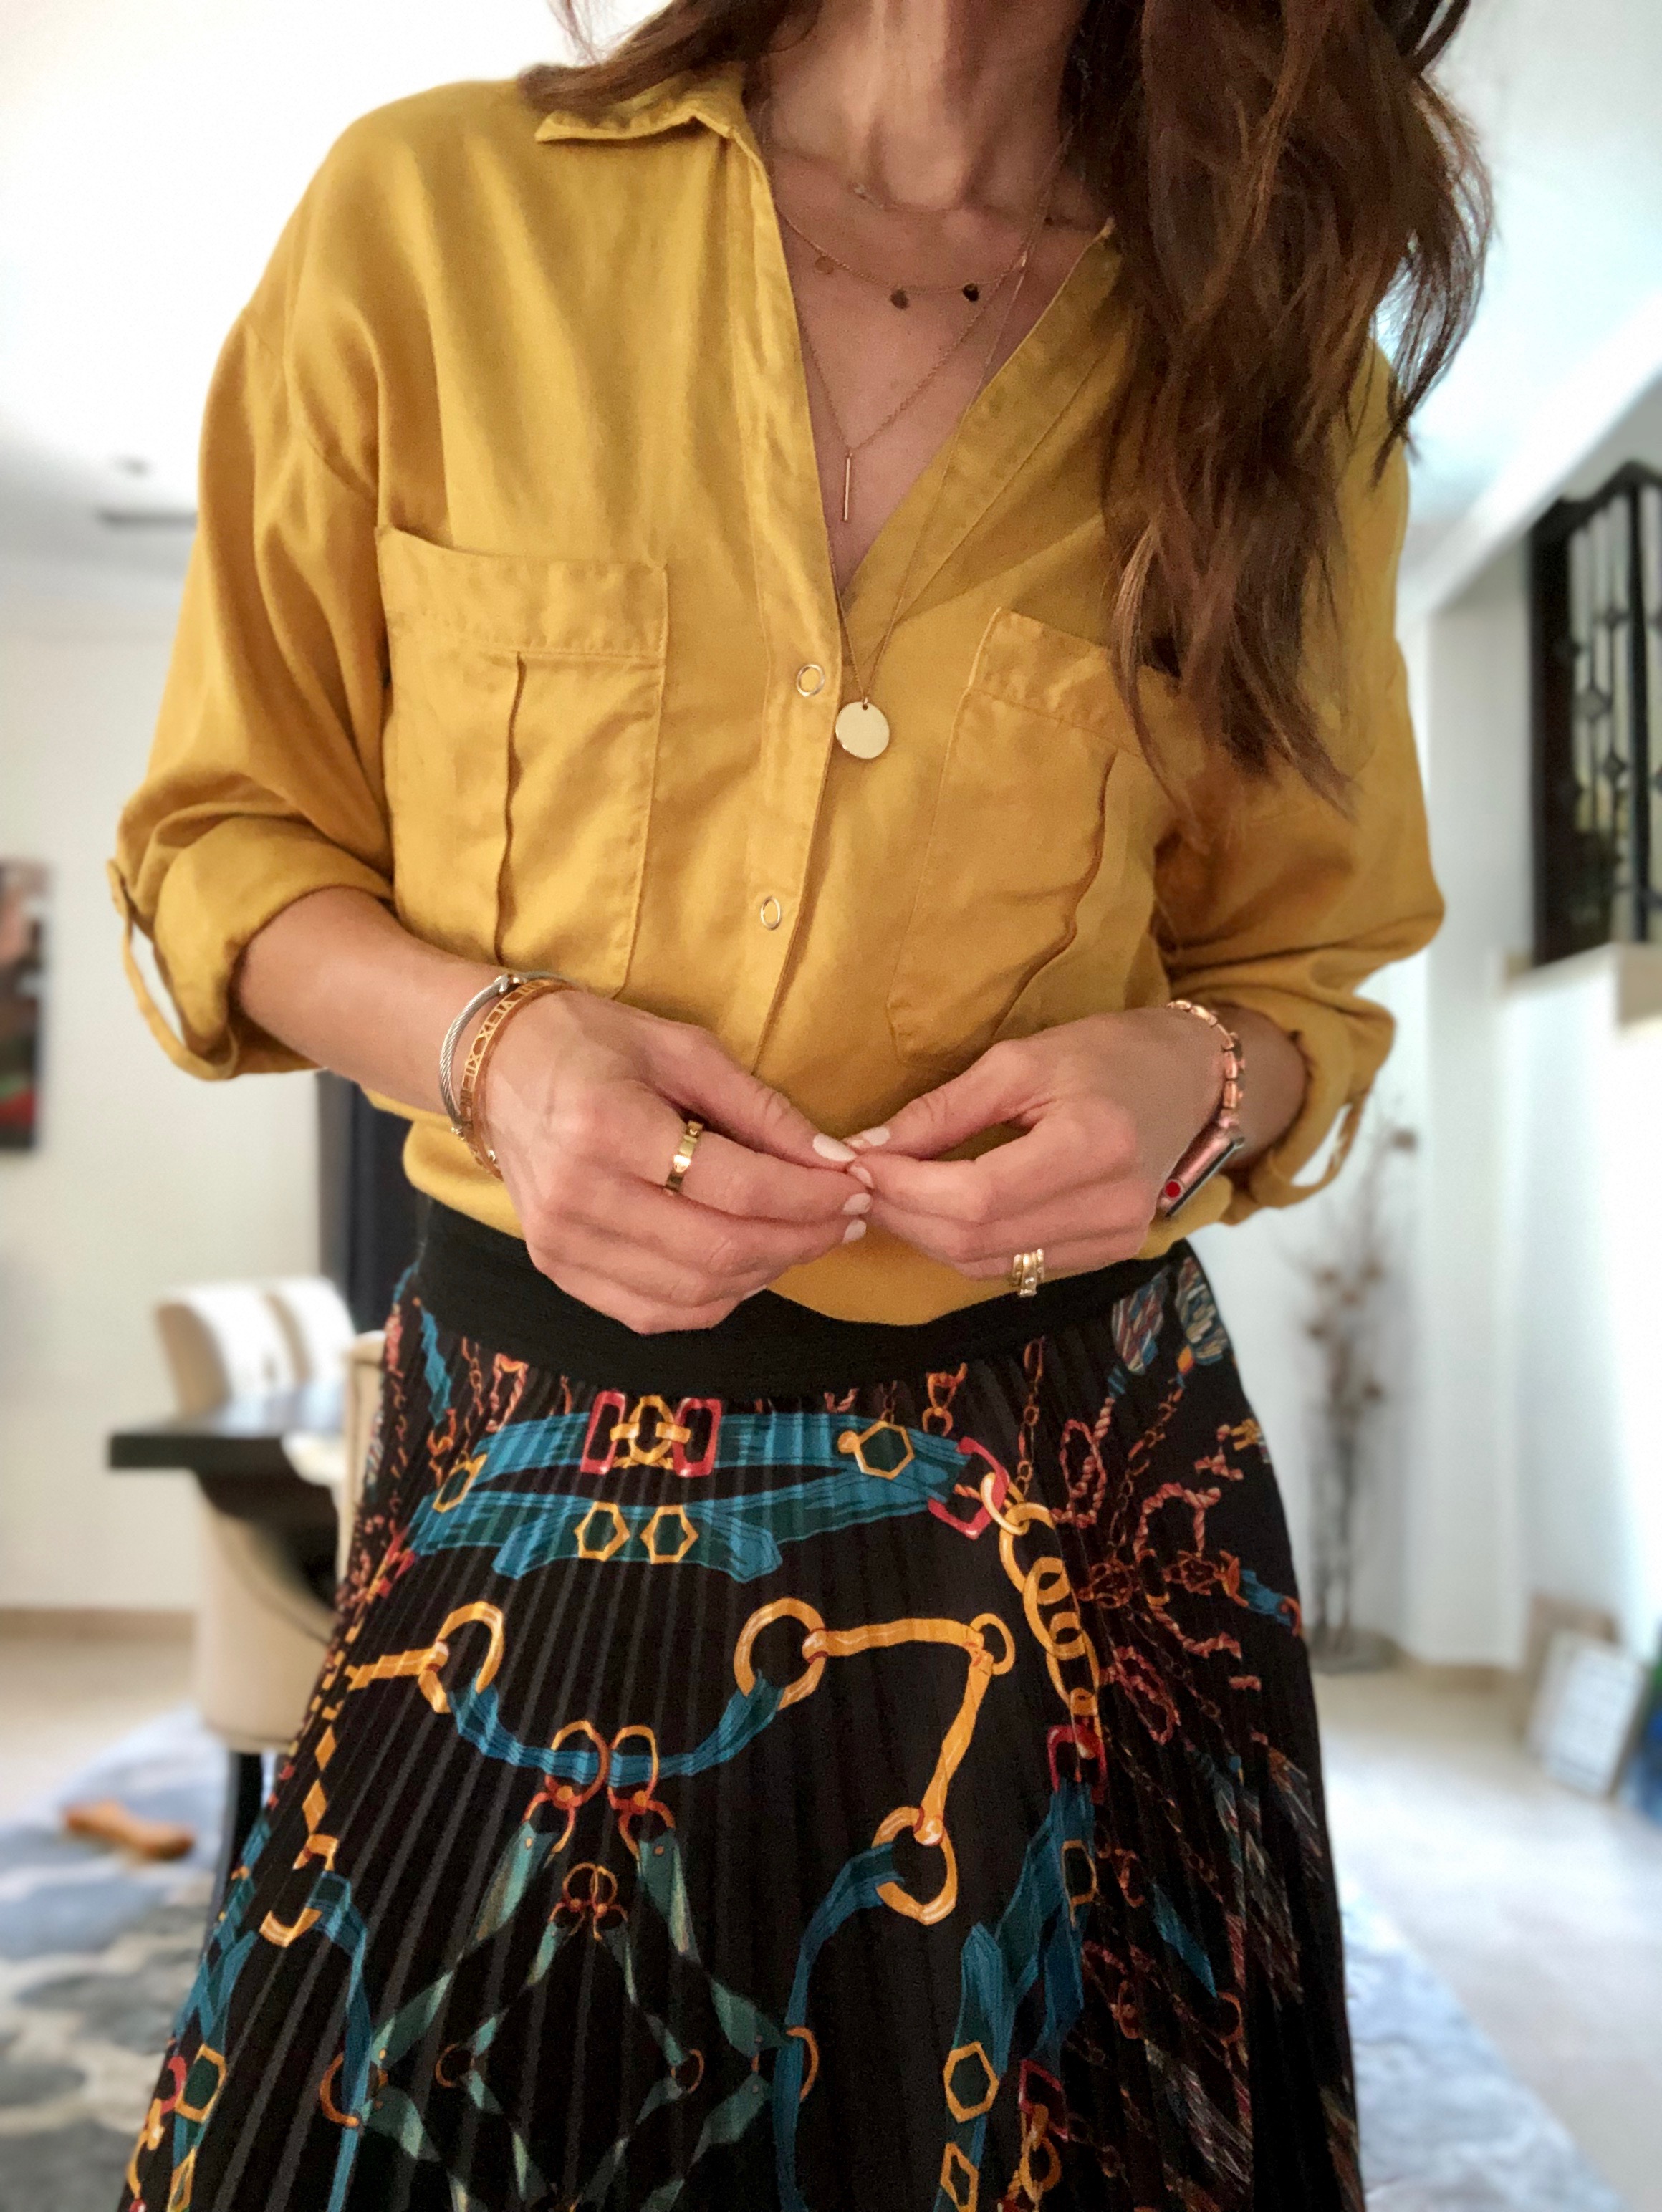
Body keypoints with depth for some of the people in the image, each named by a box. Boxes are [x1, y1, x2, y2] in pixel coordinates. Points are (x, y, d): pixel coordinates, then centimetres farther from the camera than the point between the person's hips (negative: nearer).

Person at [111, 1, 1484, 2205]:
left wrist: (1197, 1075, -12)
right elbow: (221, 844, 5)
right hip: (536, 1462, 0)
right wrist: (491, 1038, -16)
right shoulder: (430, 213, -3)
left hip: (1064, 1494, 2)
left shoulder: (1283, 352, 3)